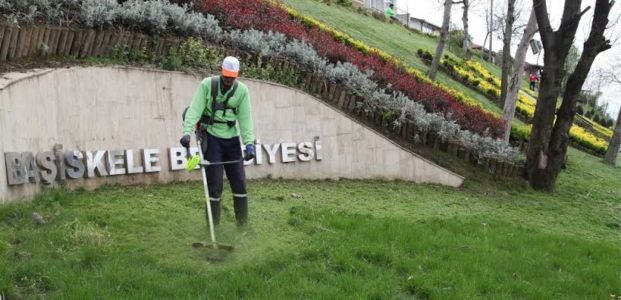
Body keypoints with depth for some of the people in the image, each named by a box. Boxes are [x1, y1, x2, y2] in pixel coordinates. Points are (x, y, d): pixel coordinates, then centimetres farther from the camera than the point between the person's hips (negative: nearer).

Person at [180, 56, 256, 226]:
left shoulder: (242, 90, -1)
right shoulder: (207, 84, -6)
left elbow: (245, 119, -4)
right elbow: (195, 109, -13)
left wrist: (249, 143, -14)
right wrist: (187, 132, -26)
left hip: (232, 138, 3)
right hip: (211, 136, -3)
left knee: (239, 181, 3)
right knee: (214, 183, -3)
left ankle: (243, 222, 16)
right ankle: (213, 224, 10)